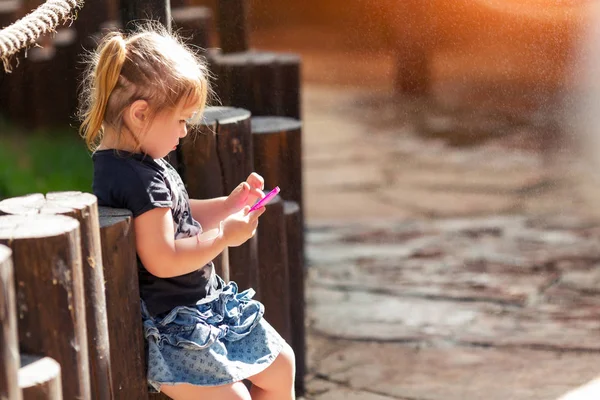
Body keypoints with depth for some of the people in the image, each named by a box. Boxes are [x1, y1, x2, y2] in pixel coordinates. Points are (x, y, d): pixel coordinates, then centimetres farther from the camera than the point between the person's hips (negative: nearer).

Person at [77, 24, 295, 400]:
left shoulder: (144, 164, 8)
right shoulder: (138, 178, -26)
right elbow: (163, 259, -31)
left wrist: (229, 205, 10)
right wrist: (225, 235, -19)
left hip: (204, 303, 11)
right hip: (170, 324, -11)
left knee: (281, 364, 19)